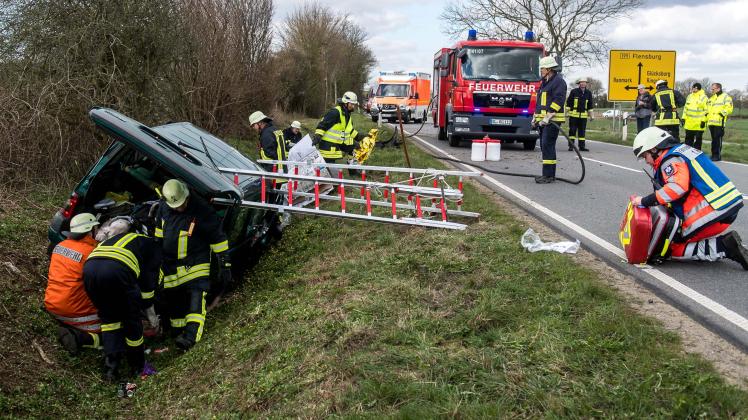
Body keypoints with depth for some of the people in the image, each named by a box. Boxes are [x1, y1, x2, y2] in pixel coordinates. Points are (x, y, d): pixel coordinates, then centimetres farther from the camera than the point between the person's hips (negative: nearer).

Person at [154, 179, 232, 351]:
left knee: (196, 295, -21)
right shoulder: (164, 207, -4)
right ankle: (178, 334, 26)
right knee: (173, 300, 9)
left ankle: (191, 336, -31)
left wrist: (225, 265, -11)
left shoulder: (202, 209, -20)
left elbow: (218, 237, -13)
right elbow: (159, 230, 17)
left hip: (195, 262, -5)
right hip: (171, 264, 5)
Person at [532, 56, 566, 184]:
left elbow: (558, 100, -18)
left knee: (548, 146, -13)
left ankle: (548, 175, -12)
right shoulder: (544, 83, 22)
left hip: (552, 120, -10)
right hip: (543, 120, 10)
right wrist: (536, 116, 21)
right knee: (545, 146, 10)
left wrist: (548, 117, -23)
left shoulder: (558, 81, -8)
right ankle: (549, 174, 16)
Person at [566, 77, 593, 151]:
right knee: (572, 130, -3)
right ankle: (571, 146, 2)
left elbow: (590, 104, 16)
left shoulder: (588, 93, 10)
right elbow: (568, 102, 0)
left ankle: (582, 146, 11)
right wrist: (567, 112, -5)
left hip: (583, 115, 4)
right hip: (573, 115, -4)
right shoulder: (574, 91, -2)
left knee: (582, 131, 6)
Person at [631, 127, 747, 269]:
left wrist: (645, 201, -20)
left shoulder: (671, 160, -9)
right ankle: (726, 241, 7)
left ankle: (726, 247, -10)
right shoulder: (682, 151, 20)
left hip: (713, 212, -10)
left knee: (675, 250, 0)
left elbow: (677, 187, -27)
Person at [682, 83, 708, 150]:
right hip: (689, 123, 6)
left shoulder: (703, 97, -5)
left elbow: (706, 110, -9)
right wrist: (684, 118, 13)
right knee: (688, 140, 11)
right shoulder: (689, 97, 15)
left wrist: (703, 121, -15)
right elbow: (685, 108, 20)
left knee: (697, 141, 0)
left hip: (698, 124, -6)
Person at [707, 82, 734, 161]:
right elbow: (708, 109, 28)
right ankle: (714, 155, 15)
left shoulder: (725, 97, 1)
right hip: (711, 122, 7)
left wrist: (722, 113, -19)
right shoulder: (711, 98, 24)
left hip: (719, 123, -7)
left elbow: (729, 108, -9)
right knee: (714, 139, 10)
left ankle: (717, 156, -8)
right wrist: (706, 118, 16)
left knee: (717, 139, -10)